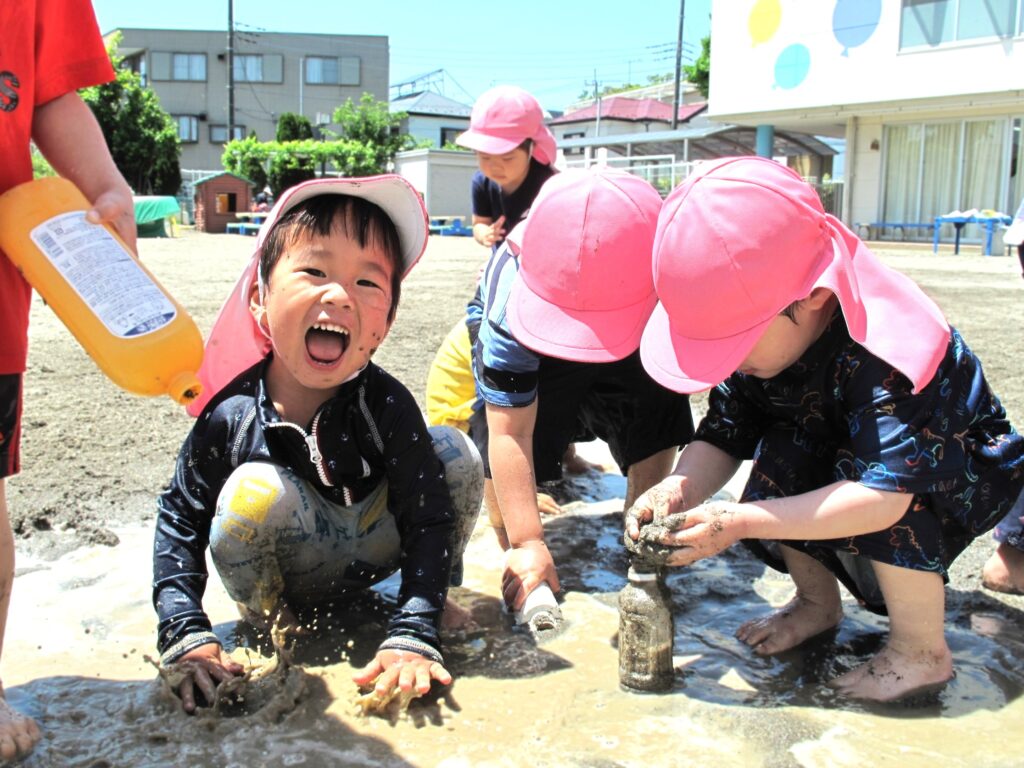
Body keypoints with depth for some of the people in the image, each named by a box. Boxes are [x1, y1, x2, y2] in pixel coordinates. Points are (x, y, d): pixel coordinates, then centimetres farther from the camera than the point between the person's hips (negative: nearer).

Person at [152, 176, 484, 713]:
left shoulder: (386, 405, -22)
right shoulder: (231, 416, -23)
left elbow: (429, 517, -21)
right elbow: (179, 520, -11)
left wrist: (412, 635, -31)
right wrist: (186, 635, -22)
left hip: (371, 554, 1)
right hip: (285, 571, -1)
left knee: (455, 454, -20)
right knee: (257, 490, -33)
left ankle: (444, 590, 6)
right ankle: (270, 625, -5)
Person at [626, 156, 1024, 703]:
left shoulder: (884, 353, -40)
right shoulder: (754, 326, -19)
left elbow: (884, 496, -45)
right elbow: (721, 437, -14)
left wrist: (739, 522, -46)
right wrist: (678, 489, -36)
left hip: (966, 470, -6)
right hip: (838, 458, 6)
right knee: (781, 459, -23)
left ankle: (922, 650, -14)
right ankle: (817, 602, 4)